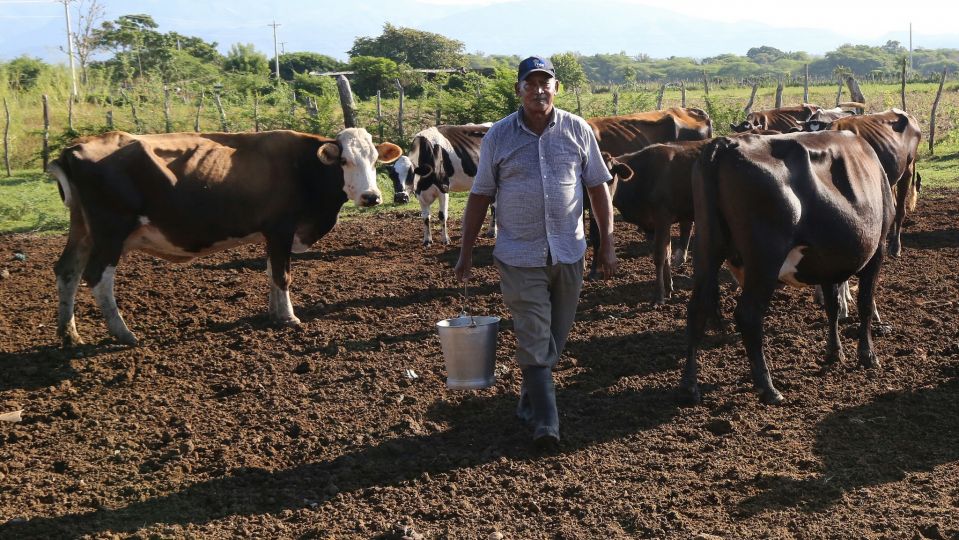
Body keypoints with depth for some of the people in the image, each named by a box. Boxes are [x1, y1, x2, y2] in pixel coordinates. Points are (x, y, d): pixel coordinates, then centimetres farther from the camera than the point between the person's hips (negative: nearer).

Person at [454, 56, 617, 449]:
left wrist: (607, 244, 2)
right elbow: (480, 196, 3)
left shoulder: (577, 130, 1)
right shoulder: (498, 136, -2)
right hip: (519, 256, -2)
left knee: (555, 339, 12)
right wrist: (465, 253, 3)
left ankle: (530, 404, 31)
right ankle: (545, 421, 3)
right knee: (534, 341, -3)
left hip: (569, 253, 2)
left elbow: (598, 187, 6)